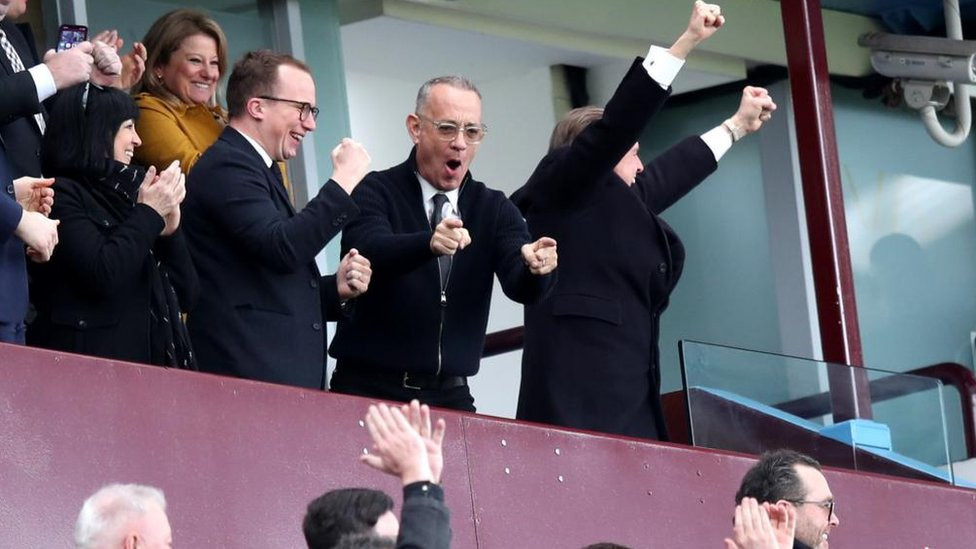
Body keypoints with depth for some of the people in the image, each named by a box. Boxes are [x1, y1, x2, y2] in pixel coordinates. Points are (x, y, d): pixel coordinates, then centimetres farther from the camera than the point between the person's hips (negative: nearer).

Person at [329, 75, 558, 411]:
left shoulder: (494, 209, 9)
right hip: (369, 390, -3)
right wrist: (430, 243, -44)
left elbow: (520, 285, -7)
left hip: (451, 396, 3)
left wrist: (536, 266, -31)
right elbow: (370, 251, -24)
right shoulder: (374, 192, -3)